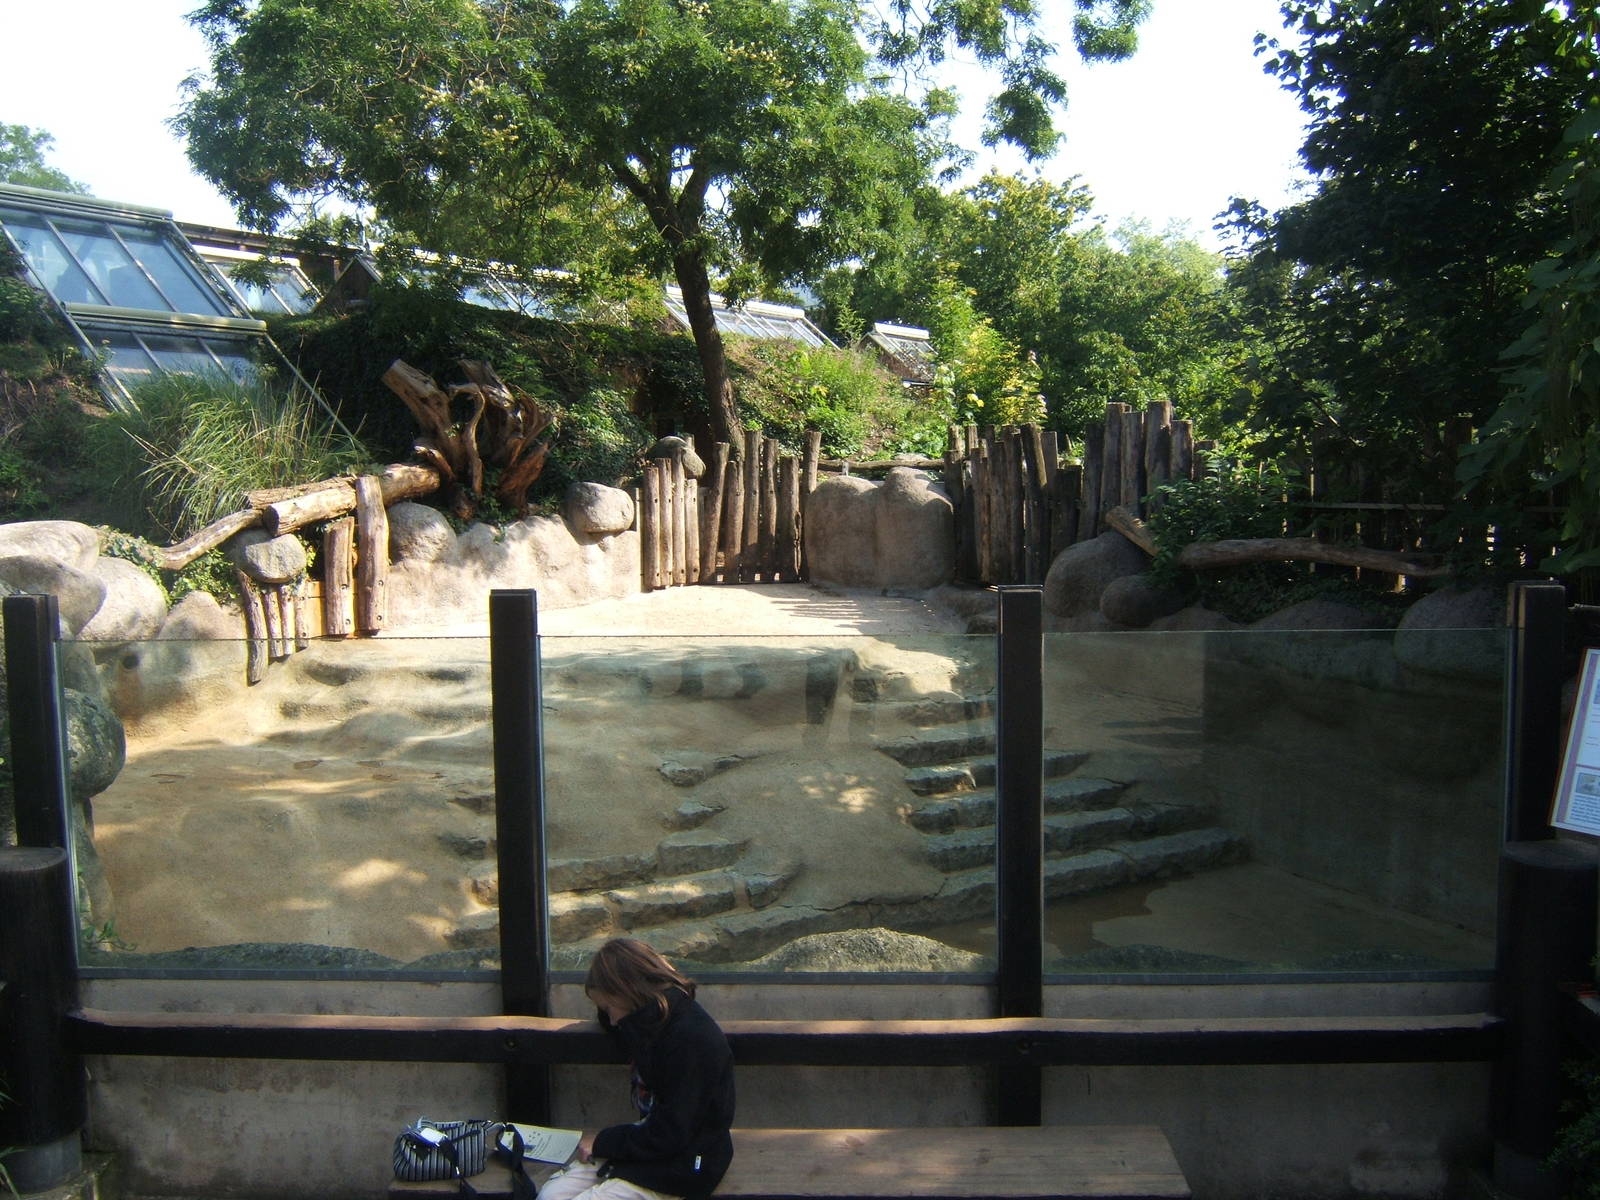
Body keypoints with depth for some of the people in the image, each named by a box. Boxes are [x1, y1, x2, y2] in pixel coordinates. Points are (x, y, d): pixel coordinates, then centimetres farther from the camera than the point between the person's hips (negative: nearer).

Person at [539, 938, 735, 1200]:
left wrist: (602, 1142, -11)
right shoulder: (654, 1020, 4)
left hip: (682, 1164, -9)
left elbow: (668, 1136, -22)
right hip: (648, 1141, 9)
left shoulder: (692, 1040, -25)